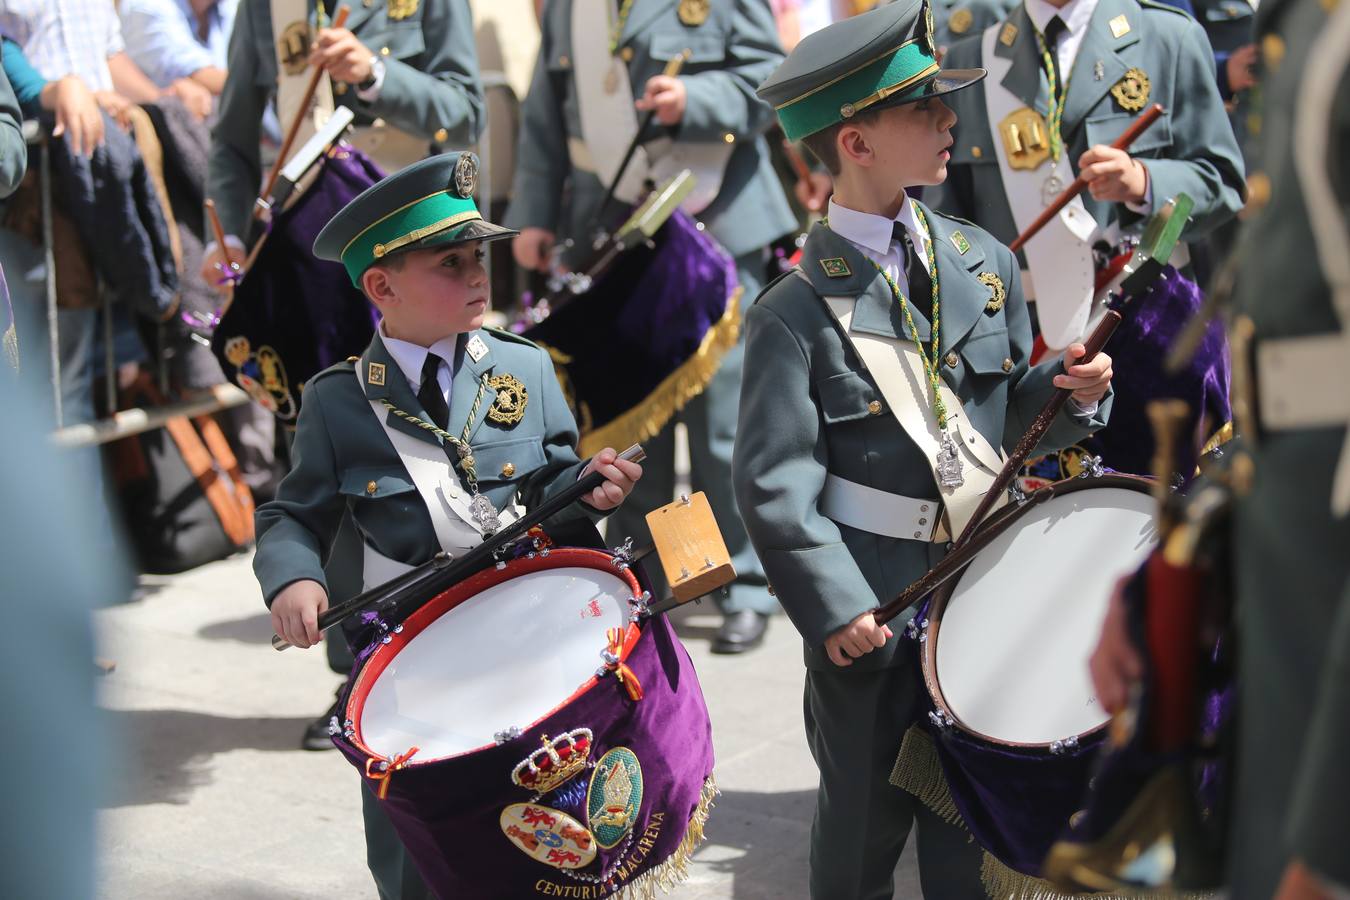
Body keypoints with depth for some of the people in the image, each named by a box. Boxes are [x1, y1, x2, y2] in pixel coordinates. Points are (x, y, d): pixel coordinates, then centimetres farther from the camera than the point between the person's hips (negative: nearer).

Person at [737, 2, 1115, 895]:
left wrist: (1068, 389, -6)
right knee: (869, 813, 11)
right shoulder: (796, 312, -10)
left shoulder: (984, 262, 6)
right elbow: (775, 481, -11)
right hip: (869, 602, -4)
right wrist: (834, 606, -16)